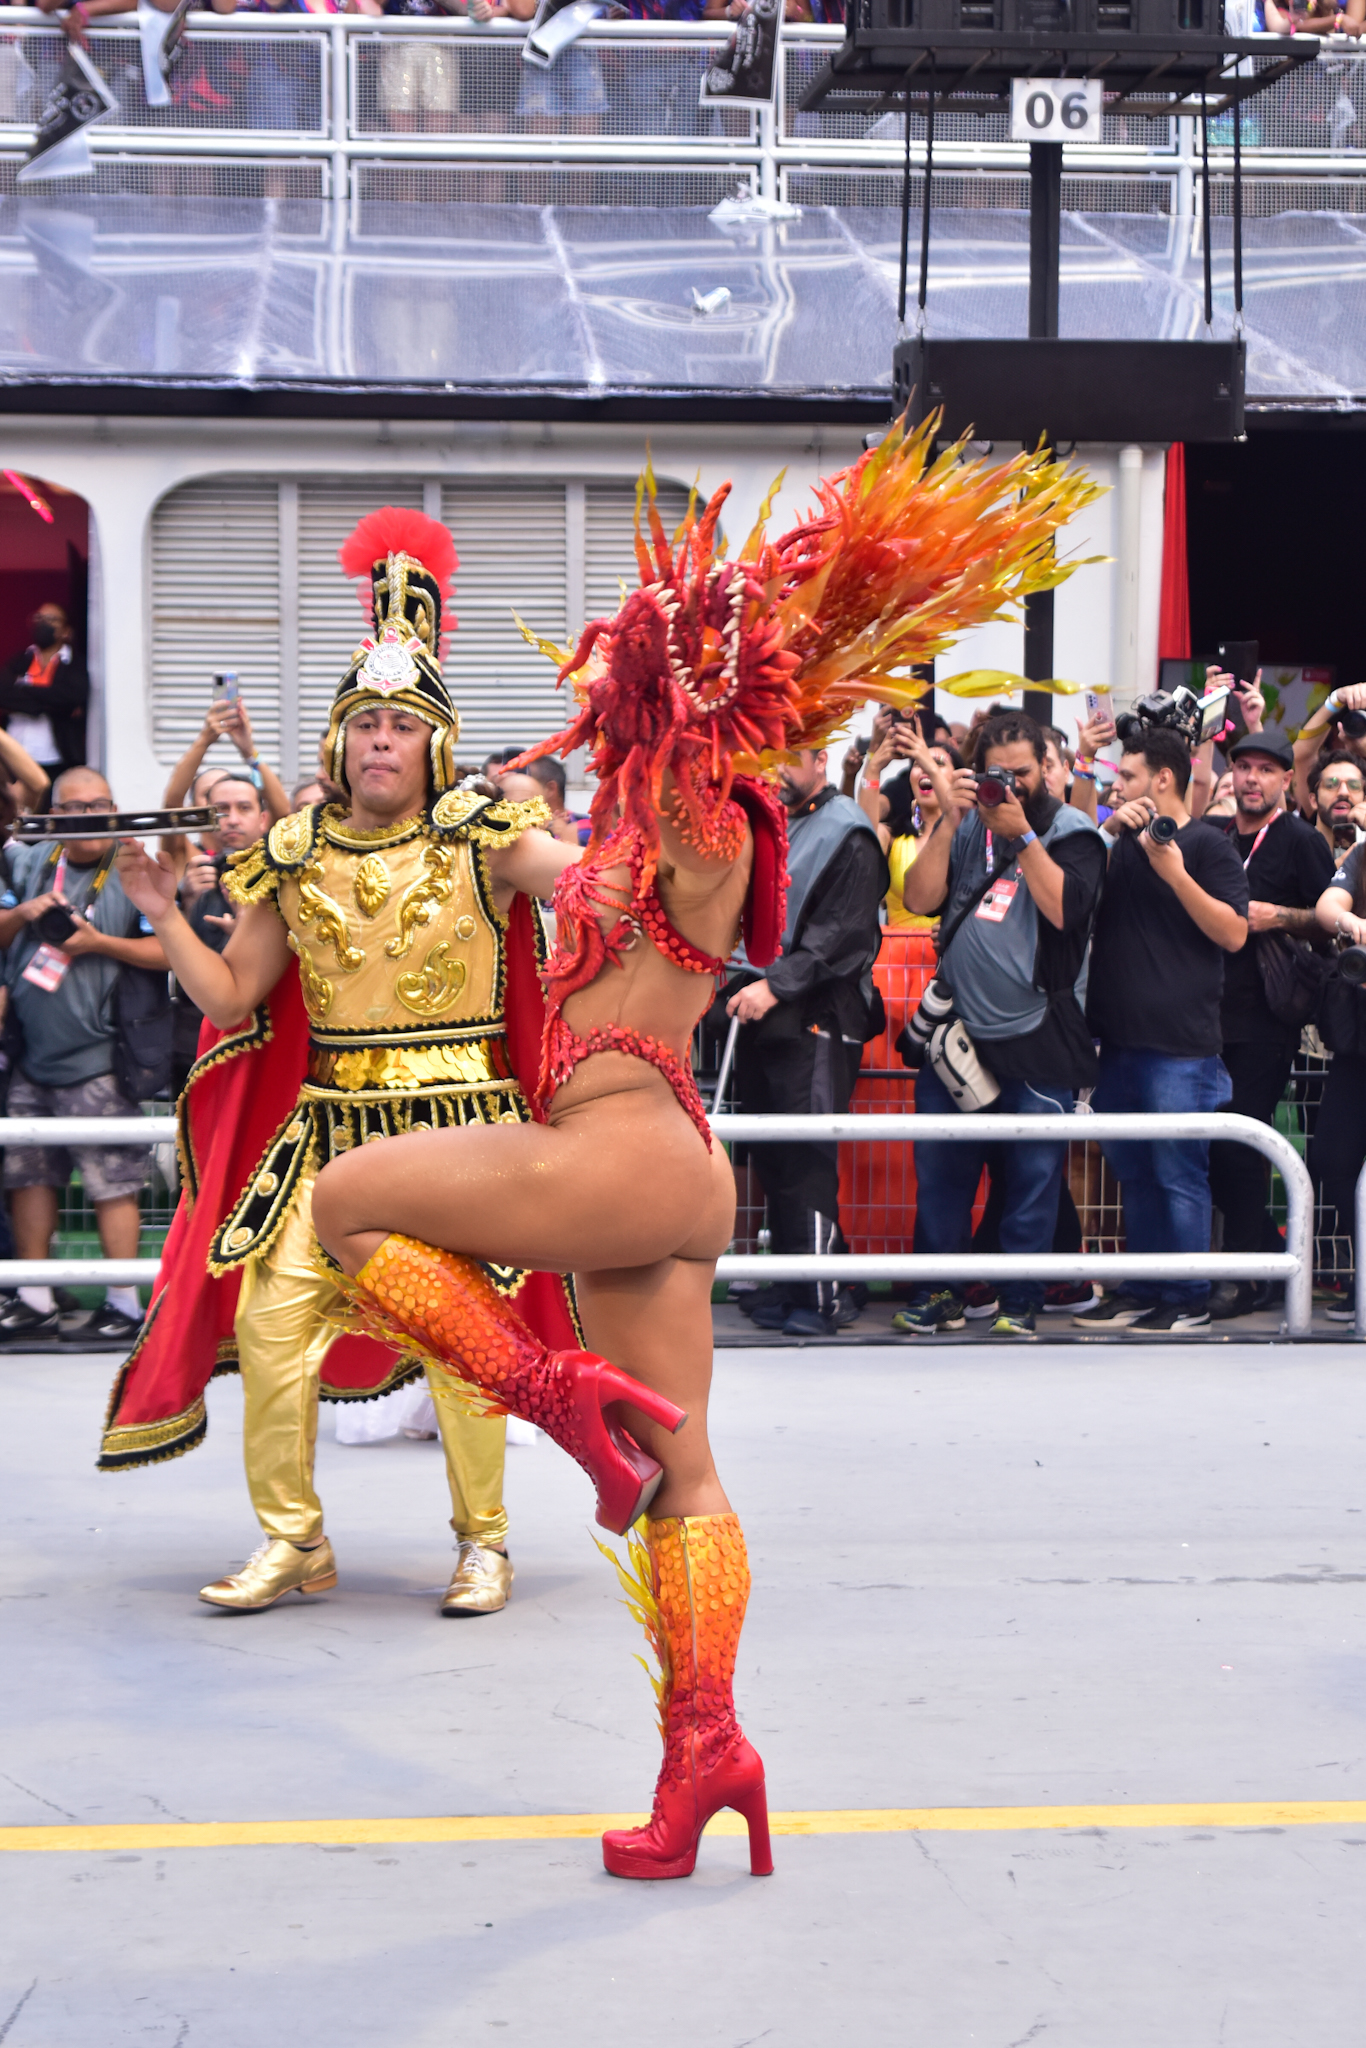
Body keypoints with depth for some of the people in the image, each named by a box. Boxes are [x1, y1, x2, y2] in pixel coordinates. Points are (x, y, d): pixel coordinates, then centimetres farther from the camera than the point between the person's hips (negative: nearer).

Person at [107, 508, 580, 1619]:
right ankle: (293, 1540, 10)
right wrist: (163, 912, 0)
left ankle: (483, 1540, 13)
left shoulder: (480, 839, -2)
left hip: (456, 1117, -3)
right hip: (328, 1123, 3)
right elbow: (229, 994, 10)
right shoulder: (296, 856, 8)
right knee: (268, 1318, -5)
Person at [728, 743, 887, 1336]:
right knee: (772, 1158, 9)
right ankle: (793, 1282, 17)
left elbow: (842, 937, -15)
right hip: (761, 1018, 8)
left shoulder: (847, 836, -7)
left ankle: (826, 1296, -5)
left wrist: (776, 984, -20)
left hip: (815, 1022, -8)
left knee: (805, 1160, -10)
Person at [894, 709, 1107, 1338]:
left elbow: (1064, 906, -17)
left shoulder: (1071, 832, -1)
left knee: (1032, 1175, 1)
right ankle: (938, 1293, 18)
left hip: (1037, 1036, -3)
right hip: (956, 1030, 4)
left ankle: (1020, 1300, 11)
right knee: (939, 1168, 7)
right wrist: (950, 822, -11)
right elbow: (921, 898, -3)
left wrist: (1022, 834, -19)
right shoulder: (963, 825, 10)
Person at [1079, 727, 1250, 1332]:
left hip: (1179, 1045, -7)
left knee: (1179, 1174, -5)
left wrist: (1175, 873, -19)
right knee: (1133, 1173, 13)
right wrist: (1107, 830, -4)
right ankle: (1142, 1289, 21)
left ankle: (1189, 1298, 1)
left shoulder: (1207, 844, -4)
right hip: (1118, 1037, 7)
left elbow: (1234, 933, -10)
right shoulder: (1121, 843, 16)